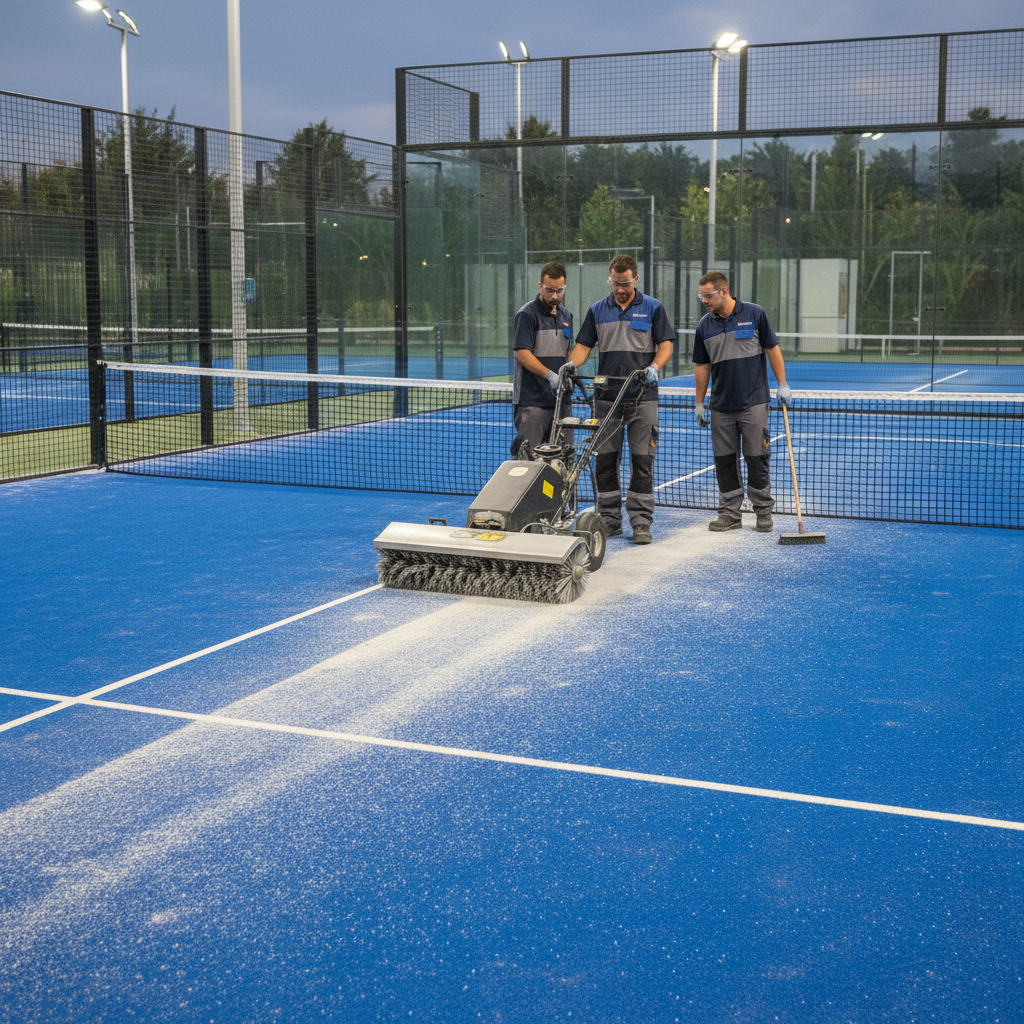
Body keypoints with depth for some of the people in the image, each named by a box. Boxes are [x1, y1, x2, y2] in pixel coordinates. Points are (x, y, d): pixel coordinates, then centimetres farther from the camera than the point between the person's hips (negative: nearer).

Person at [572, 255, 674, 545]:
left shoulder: (653, 308, 5)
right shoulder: (597, 311, 11)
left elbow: (665, 344, 1)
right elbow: (583, 346, 11)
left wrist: (654, 367, -18)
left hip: (642, 398, -2)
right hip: (606, 396, 2)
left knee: (642, 459, -3)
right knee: (605, 459, 3)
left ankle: (641, 522, 2)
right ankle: (610, 520, 13)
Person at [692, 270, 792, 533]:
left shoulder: (755, 314, -3)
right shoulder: (705, 325, 5)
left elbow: (773, 350, 2)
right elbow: (701, 366, 11)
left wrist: (782, 386, -1)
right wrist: (699, 403, 11)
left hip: (754, 402, -3)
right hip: (721, 407, 3)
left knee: (756, 458, -2)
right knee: (724, 461, 4)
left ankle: (764, 510, 12)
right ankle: (730, 513, 14)